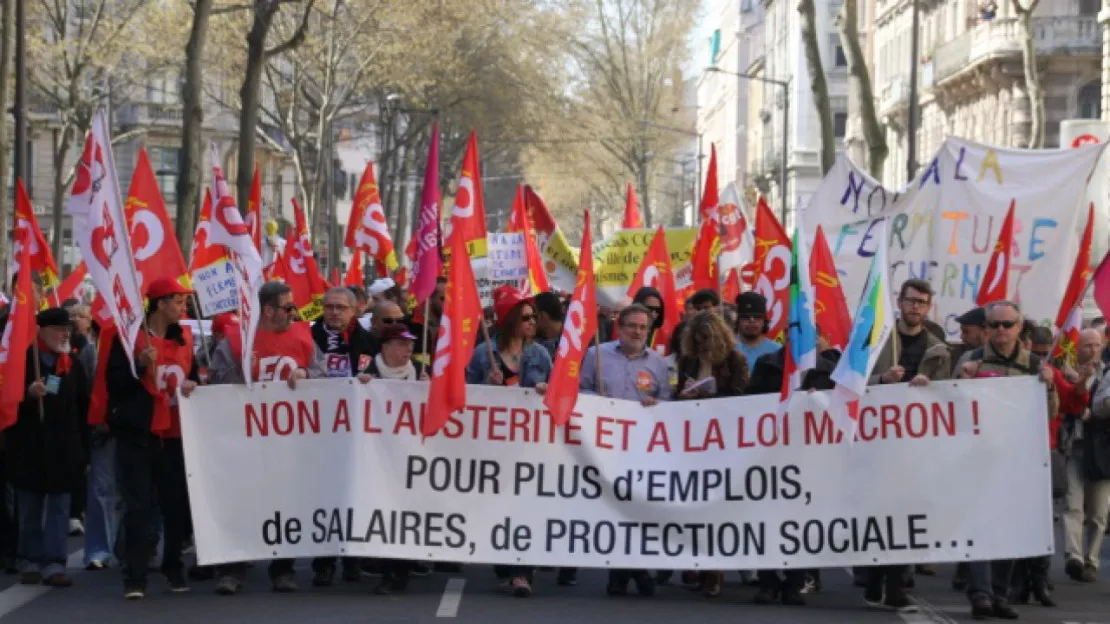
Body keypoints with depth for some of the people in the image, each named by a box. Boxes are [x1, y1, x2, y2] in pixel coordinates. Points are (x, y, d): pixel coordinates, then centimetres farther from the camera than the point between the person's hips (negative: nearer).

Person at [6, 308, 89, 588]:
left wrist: (82, 450, 6)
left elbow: (83, 408, 10)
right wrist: (28, 394, -24)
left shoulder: (73, 365, 8)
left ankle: (54, 564, -2)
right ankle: (31, 562, 17)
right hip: (28, 448, -2)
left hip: (63, 449, 2)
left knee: (59, 506, -1)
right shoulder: (23, 360, -3)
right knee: (30, 507, 7)